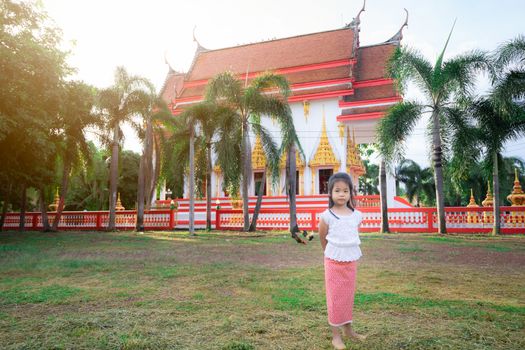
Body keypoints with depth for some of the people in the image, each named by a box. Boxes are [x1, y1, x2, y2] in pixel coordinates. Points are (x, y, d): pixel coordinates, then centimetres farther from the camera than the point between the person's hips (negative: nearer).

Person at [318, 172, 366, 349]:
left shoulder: (357, 215, -2)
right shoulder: (327, 216, -12)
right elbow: (322, 237, 2)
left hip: (351, 261, 4)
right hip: (334, 262, -3)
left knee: (348, 295, 15)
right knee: (335, 296, 4)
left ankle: (348, 328, 31)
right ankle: (335, 334, 13)